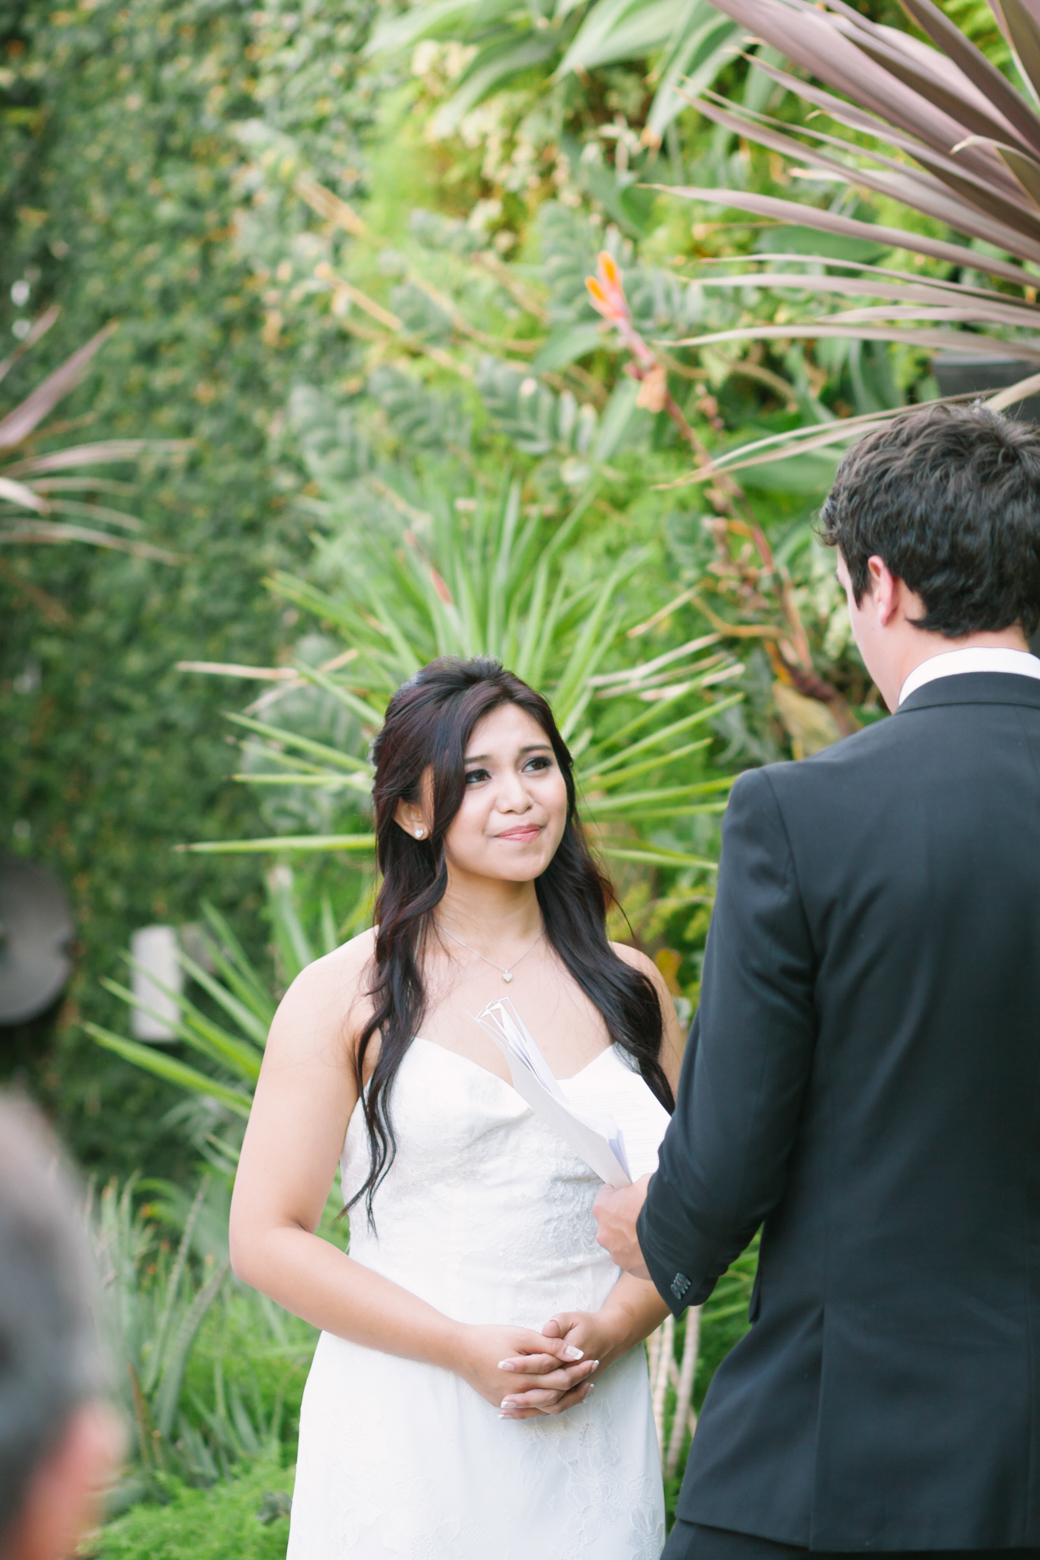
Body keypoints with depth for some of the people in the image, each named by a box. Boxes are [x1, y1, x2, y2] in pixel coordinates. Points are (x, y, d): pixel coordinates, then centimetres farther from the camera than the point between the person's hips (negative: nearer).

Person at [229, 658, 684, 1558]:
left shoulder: (631, 989, 9)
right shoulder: (346, 996, -2)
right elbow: (267, 1238, -5)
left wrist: (607, 1332, -8)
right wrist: (466, 1349, -14)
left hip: (590, 1437, 3)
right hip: (406, 1440, -3)